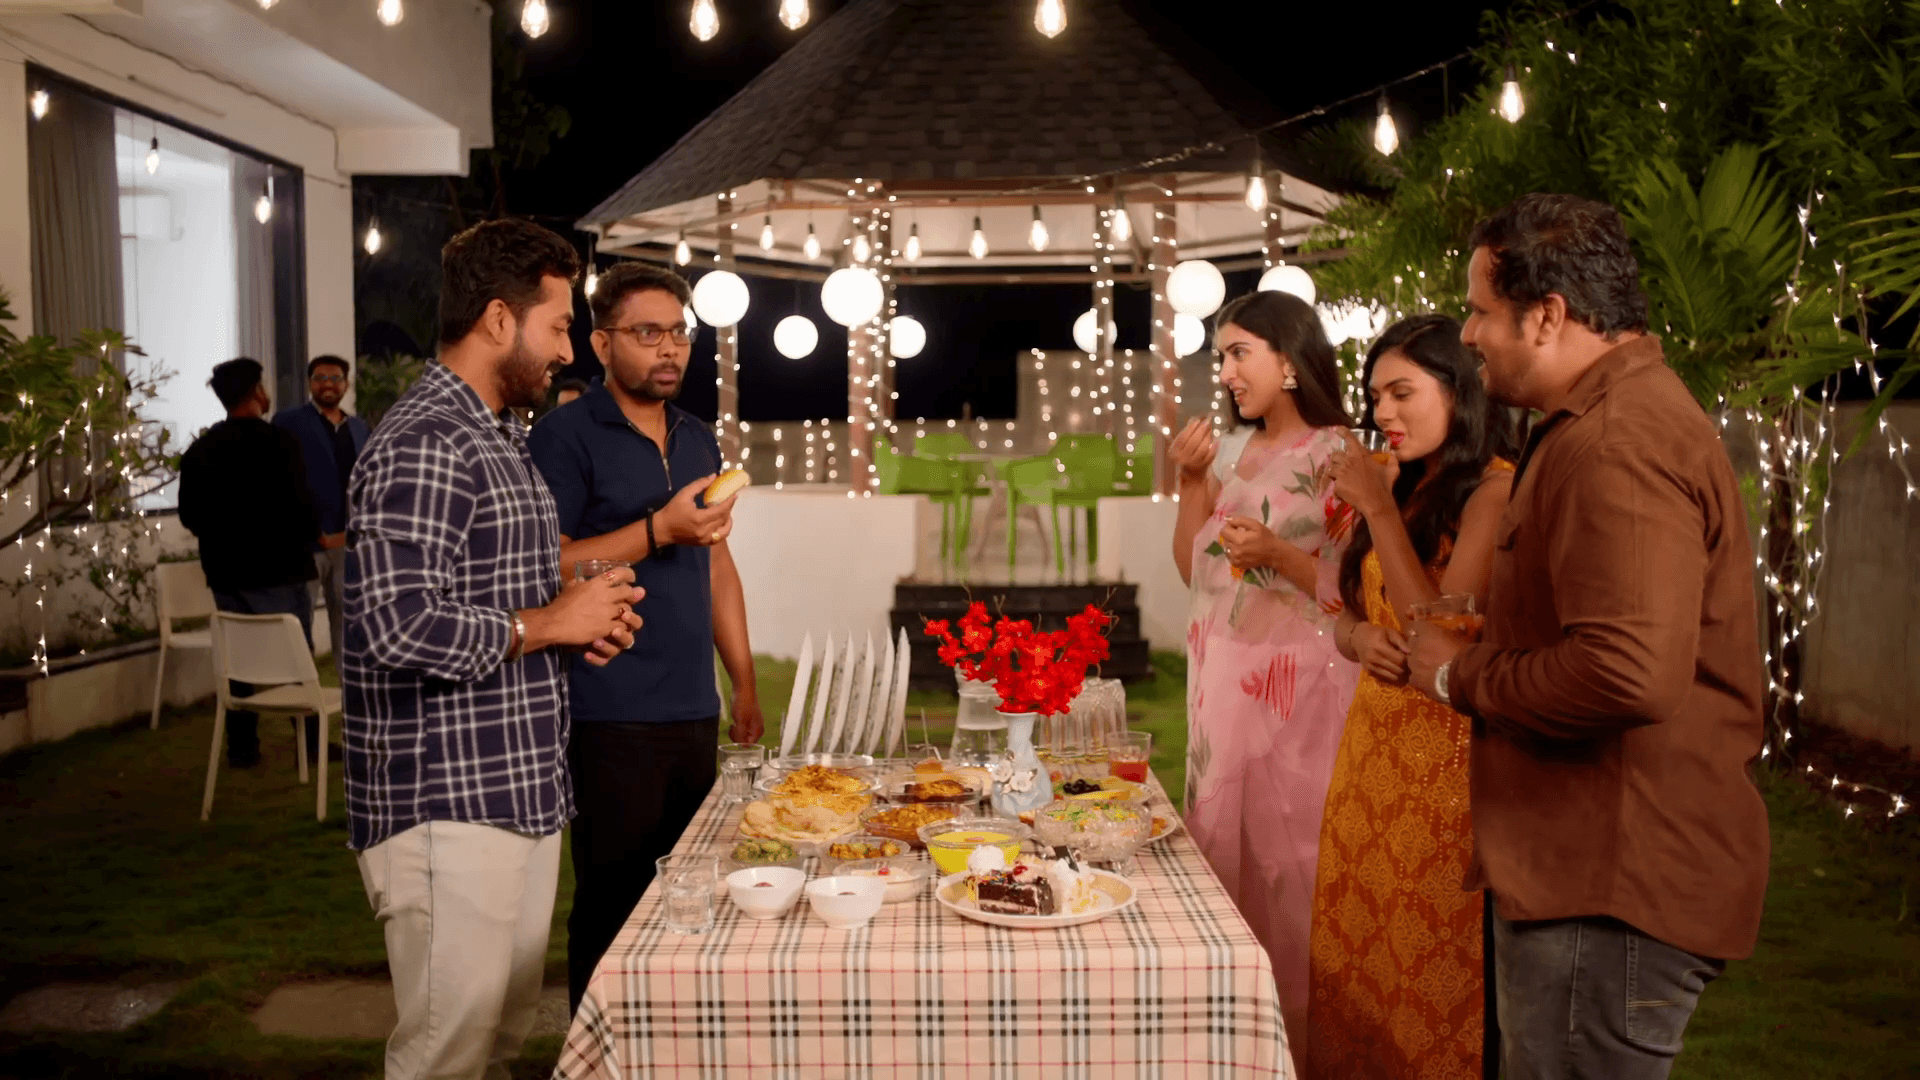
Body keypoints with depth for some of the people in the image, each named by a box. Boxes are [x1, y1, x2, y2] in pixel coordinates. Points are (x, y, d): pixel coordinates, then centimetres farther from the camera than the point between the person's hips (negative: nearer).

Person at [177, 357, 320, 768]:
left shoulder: (199, 449, 4)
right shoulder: (278, 442, -14)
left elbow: (189, 515, 7)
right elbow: (301, 508, -17)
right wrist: (310, 535, 2)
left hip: (226, 572, 5)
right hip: (277, 570, -5)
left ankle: (241, 748, 13)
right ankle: (310, 744, 5)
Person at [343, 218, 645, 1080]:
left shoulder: (501, 437, 17)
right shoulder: (424, 445, -17)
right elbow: (401, 629, -27)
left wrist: (585, 618, 8)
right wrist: (548, 624, -15)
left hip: (520, 794, 10)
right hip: (447, 806, -10)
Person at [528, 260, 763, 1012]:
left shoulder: (699, 441, 15)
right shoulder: (567, 436, -6)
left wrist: (744, 681, 15)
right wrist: (658, 531, -20)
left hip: (694, 709, 7)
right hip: (611, 717, -6)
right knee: (613, 902, 1)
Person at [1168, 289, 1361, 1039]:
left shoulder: (1337, 456, -8)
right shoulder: (1231, 450, 12)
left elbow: (1355, 590, -9)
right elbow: (1194, 570, 12)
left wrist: (1278, 555, -22)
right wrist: (1192, 484, 2)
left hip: (1297, 682, -7)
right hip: (1220, 675, 7)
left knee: (1284, 846, -3)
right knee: (1220, 837, 12)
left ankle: (1297, 1024, 14)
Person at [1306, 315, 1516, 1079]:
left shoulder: (1494, 492, -11)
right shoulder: (1406, 488, 14)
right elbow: (1350, 613, 20)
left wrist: (1380, 509, -17)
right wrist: (1360, 638, -4)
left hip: (1446, 758, -7)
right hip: (1373, 750, 7)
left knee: (1431, 970, 2)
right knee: (1354, 964, 12)